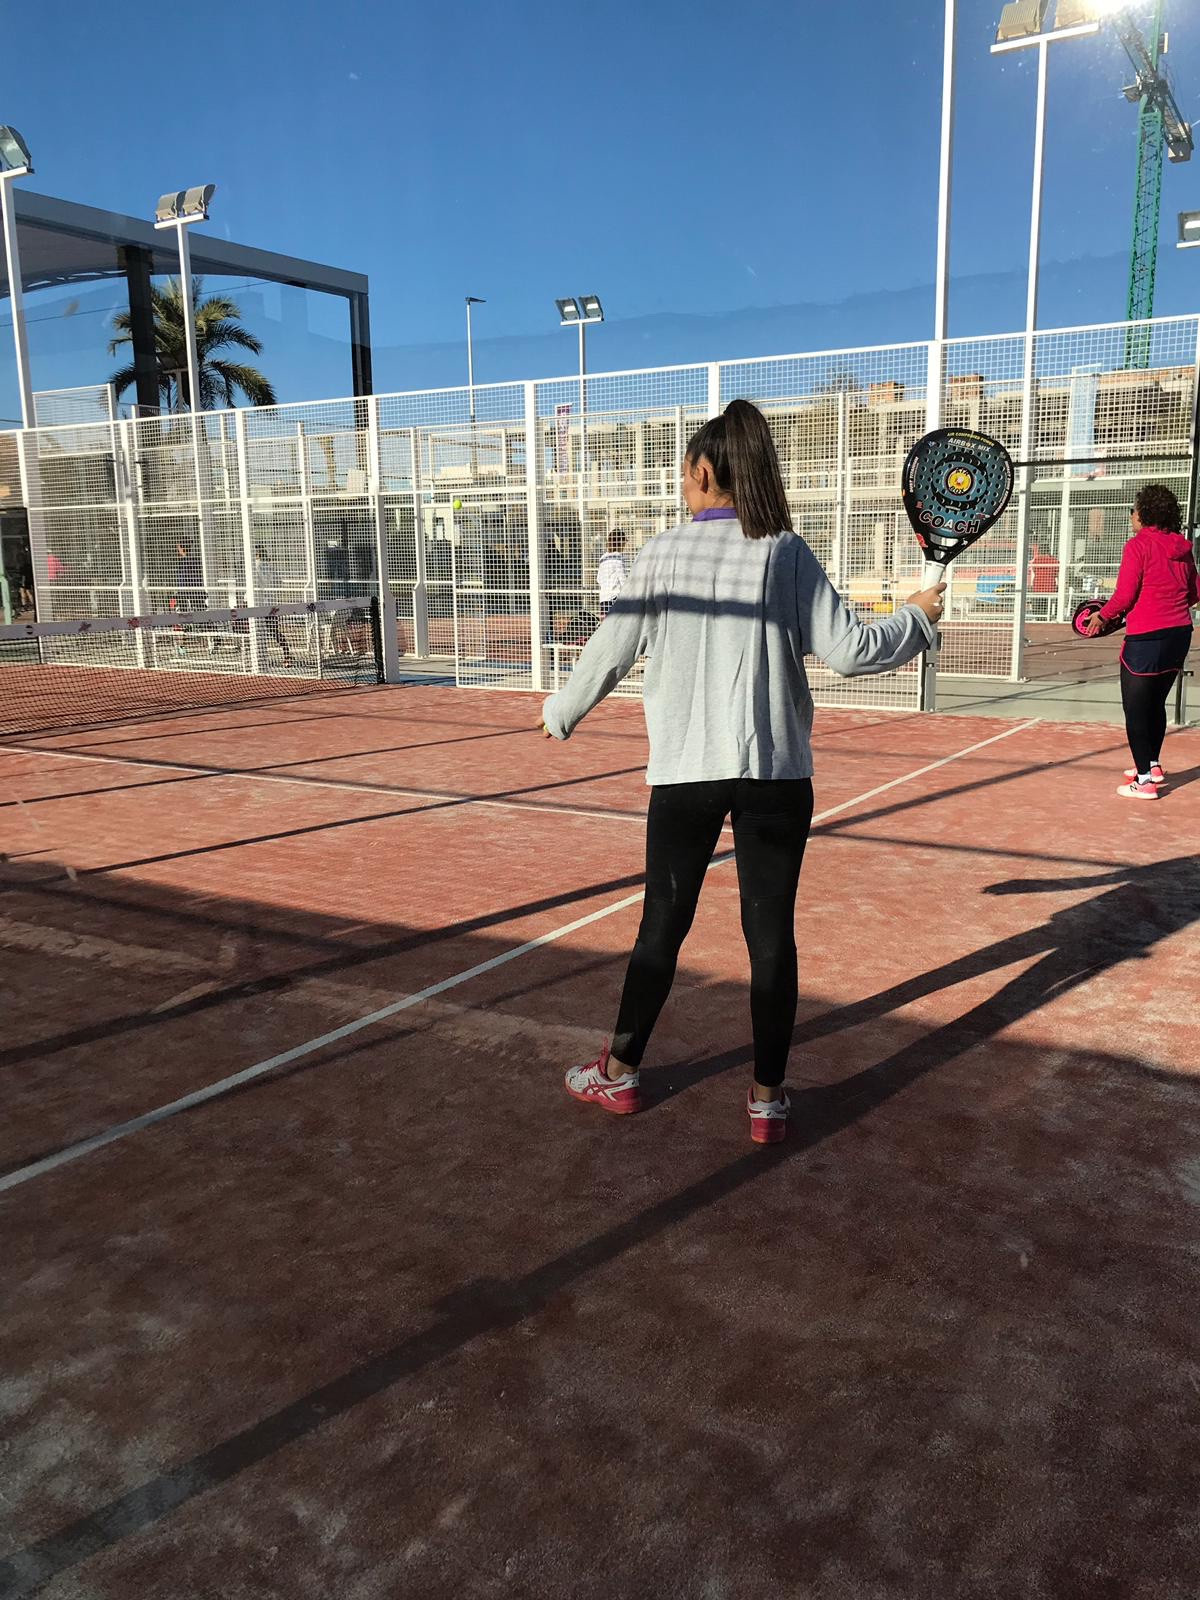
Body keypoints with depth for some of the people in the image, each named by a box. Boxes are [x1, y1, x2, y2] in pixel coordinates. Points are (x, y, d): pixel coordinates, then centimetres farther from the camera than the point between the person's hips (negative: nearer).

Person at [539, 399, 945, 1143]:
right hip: (775, 769, 0)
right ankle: (768, 1097, 14)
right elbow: (848, 649, -7)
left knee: (663, 924, 13)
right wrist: (917, 619, 12)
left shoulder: (664, 554, -1)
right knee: (771, 932, 6)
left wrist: (561, 713, 20)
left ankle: (620, 1072, 26)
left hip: (685, 769, 0)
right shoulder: (786, 553, -2)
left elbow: (610, 651, 3)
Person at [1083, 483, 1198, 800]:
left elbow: (1124, 595, -14)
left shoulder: (1138, 545, -11)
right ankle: (1153, 765, 34)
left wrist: (1103, 616, 2)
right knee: (1155, 704, 22)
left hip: (1146, 639, -7)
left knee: (1135, 710, -1)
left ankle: (1145, 780, -2)